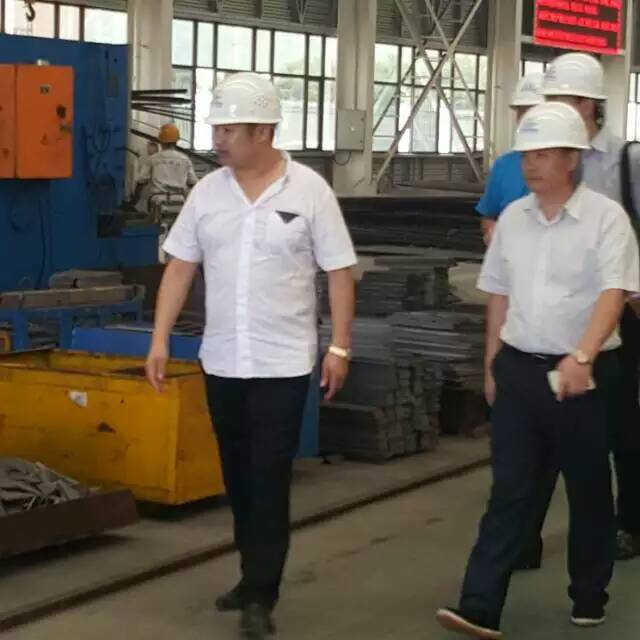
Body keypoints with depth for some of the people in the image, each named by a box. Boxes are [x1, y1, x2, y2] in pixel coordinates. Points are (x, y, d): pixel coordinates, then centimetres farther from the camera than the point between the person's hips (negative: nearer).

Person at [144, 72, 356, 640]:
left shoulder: (309, 190, -7)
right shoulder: (207, 191, 3)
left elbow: (339, 271, -4)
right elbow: (180, 268, 7)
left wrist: (340, 347, -8)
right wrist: (160, 340, 1)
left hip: (283, 363, -4)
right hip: (221, 361, 4)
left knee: (269, 480, -4)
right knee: (237, 478, 13)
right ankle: (256, 578, 27)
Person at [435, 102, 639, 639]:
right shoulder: (512, 218, 7)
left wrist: (581, 357, -34)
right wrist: (492, 367, 15)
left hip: (583, 373, -3)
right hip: (519, 368, 4)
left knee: (588, 490, 10)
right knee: (510, 490, 1)